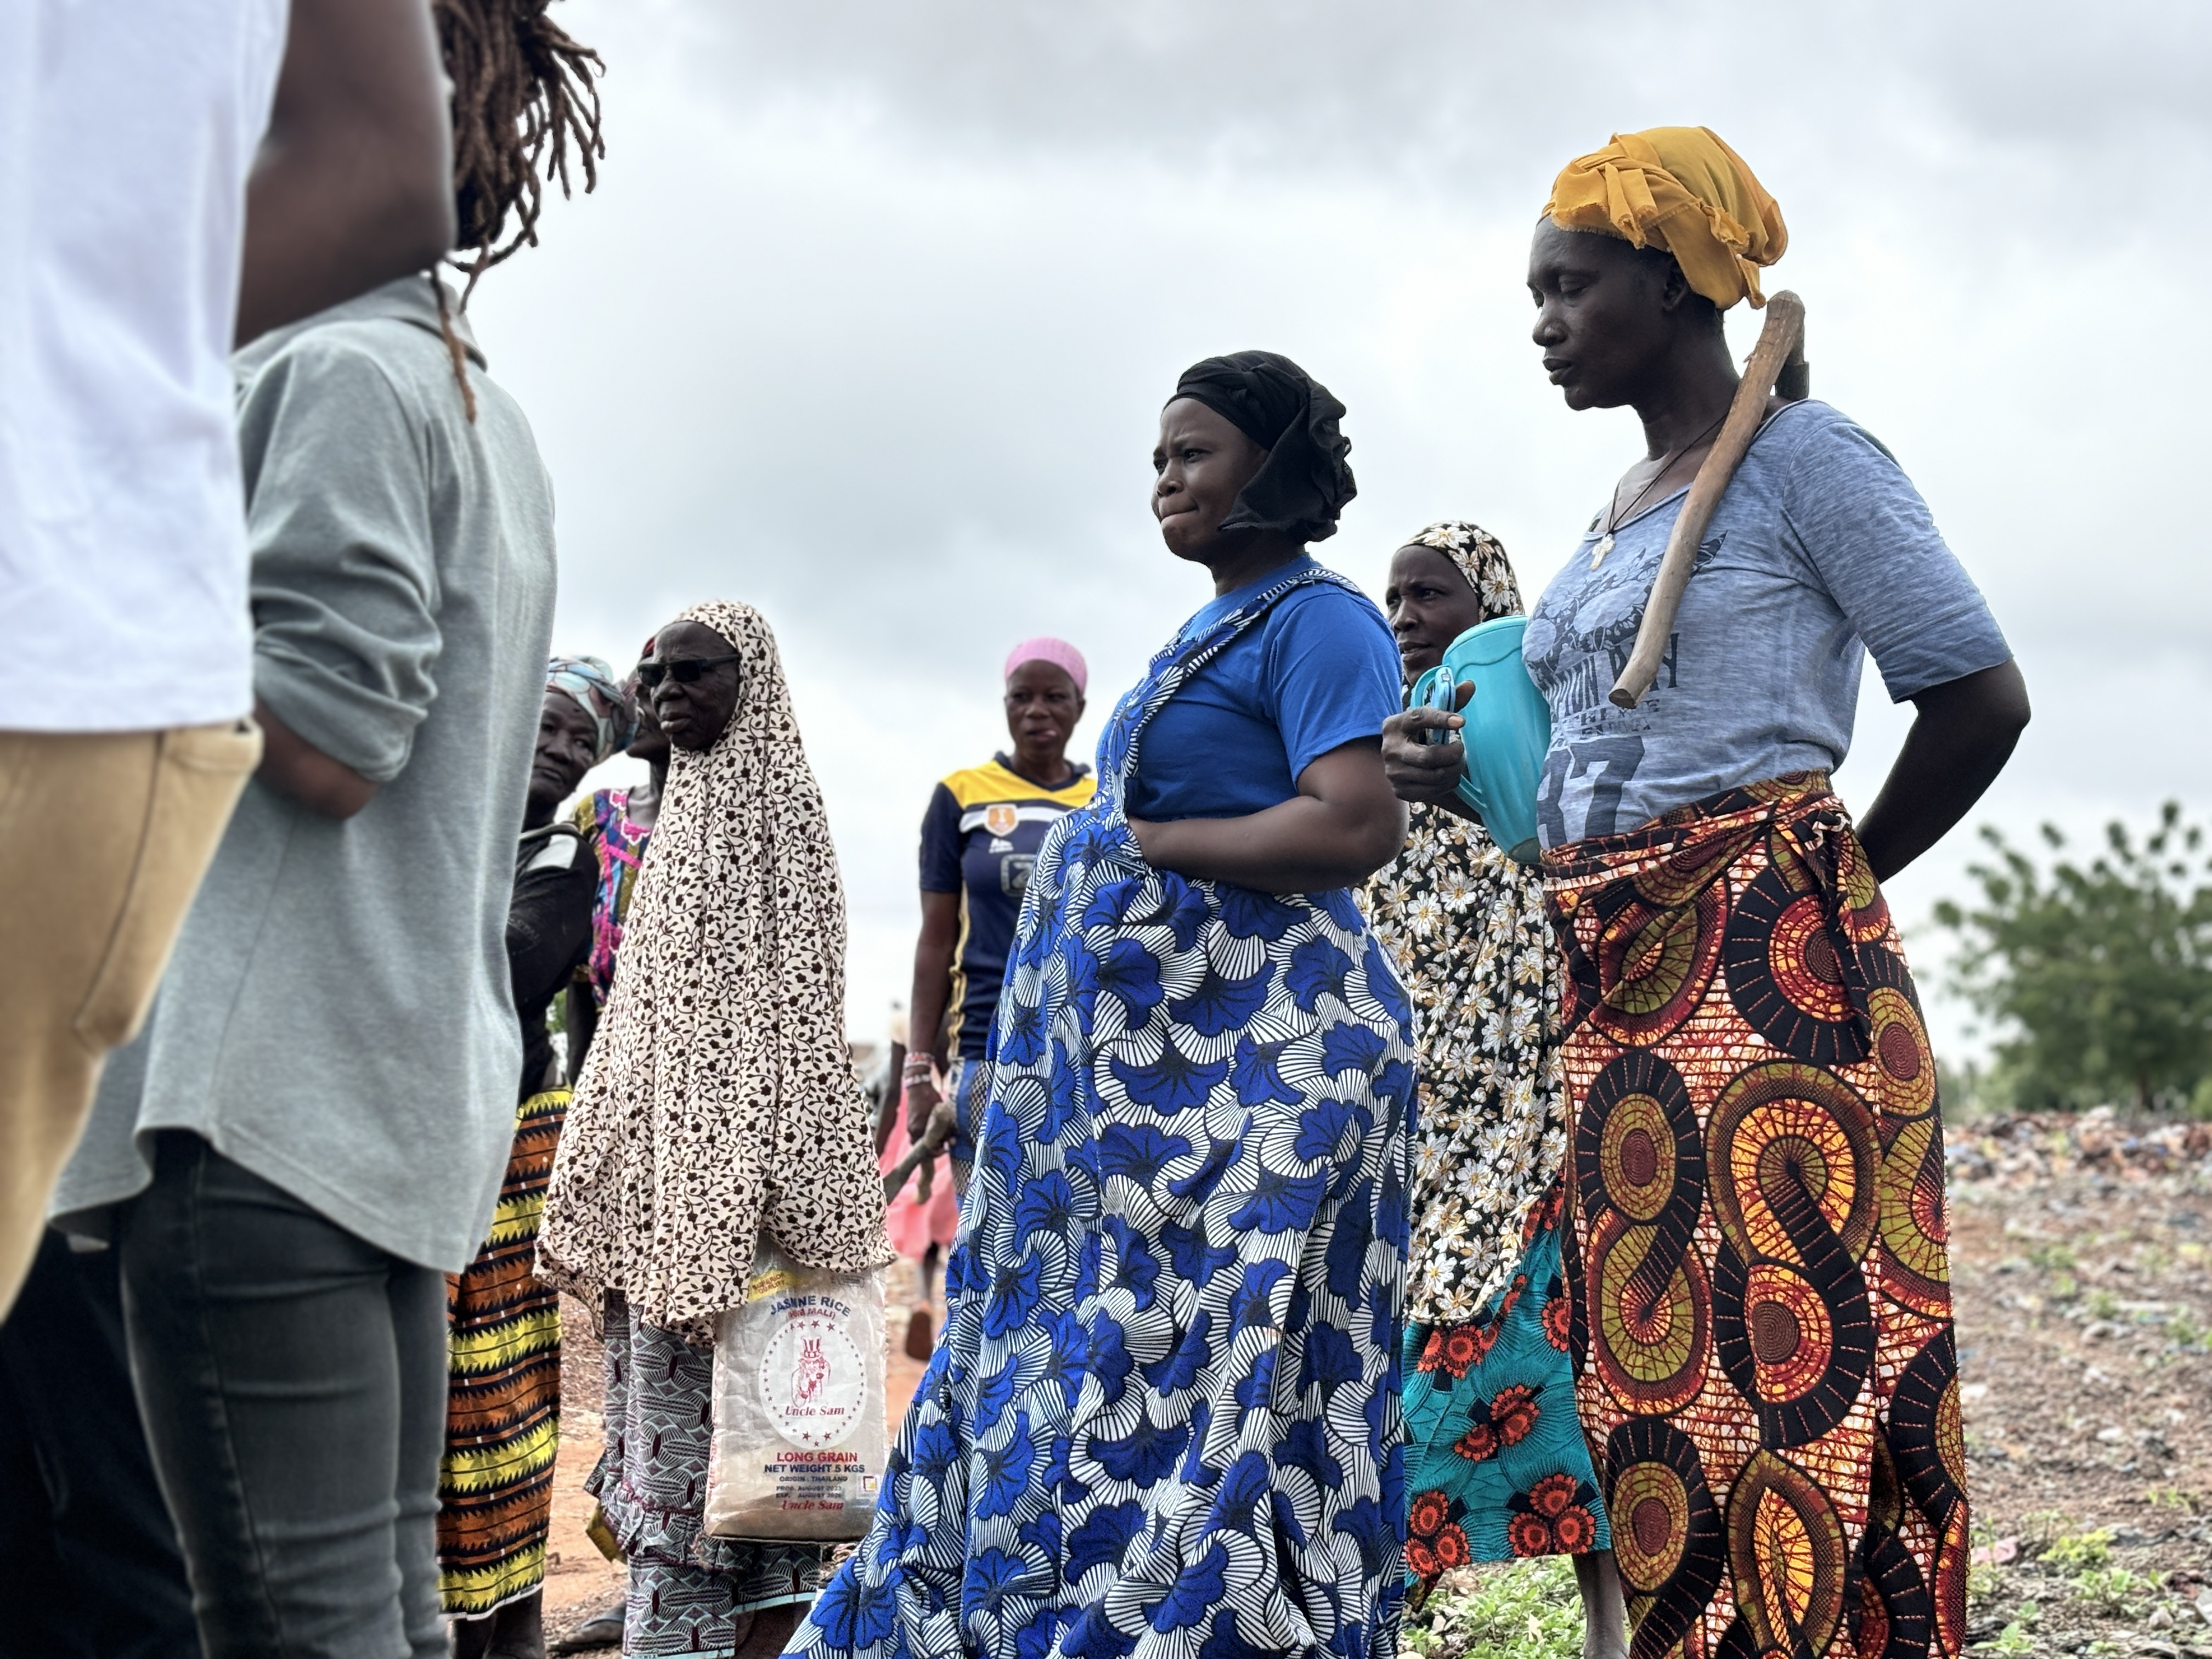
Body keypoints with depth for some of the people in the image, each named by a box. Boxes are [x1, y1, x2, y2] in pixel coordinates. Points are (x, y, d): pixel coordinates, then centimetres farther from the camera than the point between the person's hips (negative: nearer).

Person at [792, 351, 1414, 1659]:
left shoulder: (1317, 618, -8)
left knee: (1197, 1376, -9)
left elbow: (1361, 827, -21)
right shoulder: (1219, 629, 22)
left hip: (1252, 1052, -10)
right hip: (1149, 1052, 10)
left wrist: (1145, 845, -15)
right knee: (1097, 1358, 9)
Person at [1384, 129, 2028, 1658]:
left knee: (1790, 1361, -9)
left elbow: (1981, 698, -6)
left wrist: (1825, 892, 0)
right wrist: (1473, 780, 8)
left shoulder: (1801, 457, -5)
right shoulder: (1623, 510, 19)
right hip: (1615, 982, 8)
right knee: (1649, 1359, 7)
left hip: (1767, 962, -8)